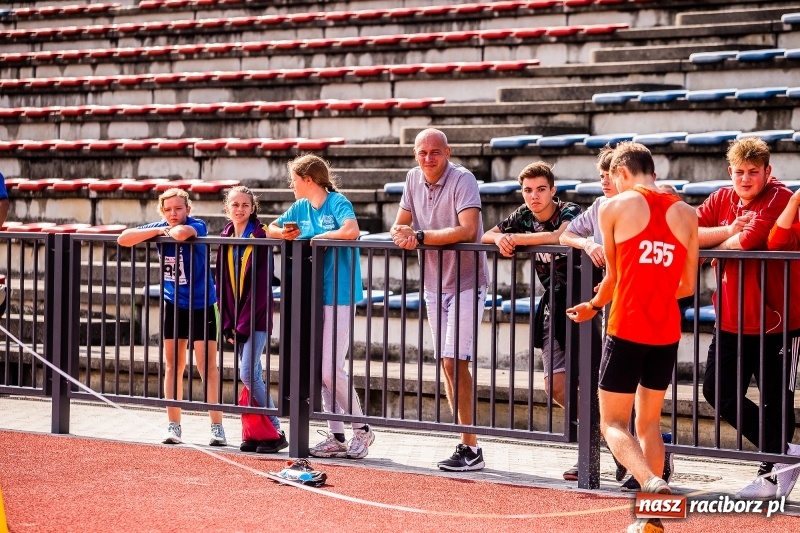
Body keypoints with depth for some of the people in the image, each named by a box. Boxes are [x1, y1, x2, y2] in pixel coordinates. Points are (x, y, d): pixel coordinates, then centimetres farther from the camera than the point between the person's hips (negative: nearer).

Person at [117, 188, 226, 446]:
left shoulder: (198, 226, -15)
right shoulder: (160, 229, -2)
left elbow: (180, 233, -40)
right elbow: (123, 239, -12)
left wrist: (171, 231, -17)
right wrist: (158, 231, -19)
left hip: (201, 306, -5)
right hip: (173, 305, 5)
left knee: (207, 366, -6)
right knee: (173, 366, 7)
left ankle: (217, 427, -2)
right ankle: (173, 427, 15)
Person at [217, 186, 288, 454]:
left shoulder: (260, 236, -9)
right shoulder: (226, 239, 8)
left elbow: (262, 285, -13)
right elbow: (222, 283, 8)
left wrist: (243, 323, -15)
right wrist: (228, 323, 1)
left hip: (256, 318, -5)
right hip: (236, 319, 5)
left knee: (248, 374, -13)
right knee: (253, 376, 7)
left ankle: (276, 431, -5)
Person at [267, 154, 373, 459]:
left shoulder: (337, 203, -10)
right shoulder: (300, 208, 13)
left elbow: (351, 231, -29)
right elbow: (270, 230, 21)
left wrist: (318, 238, -14)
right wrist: (284, 233, -3)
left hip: (338, 295, -8)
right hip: (312, 296, 8)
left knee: (330, 368, -10)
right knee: (320, 369, 7)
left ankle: (362, 430, 7)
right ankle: (336, 437, 13)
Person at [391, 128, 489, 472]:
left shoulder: (462, 180, -17)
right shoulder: (413, 179, 4)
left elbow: (468, 230, -30)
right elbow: (400, 226, 9)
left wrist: (420, 236, -27)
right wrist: (402, 234, -15)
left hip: (466, 282, -7)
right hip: (434, 284, 7)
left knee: (453, 360, -14)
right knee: (446, 363, 10)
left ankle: (471, 449, -10)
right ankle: (466, 440, 19)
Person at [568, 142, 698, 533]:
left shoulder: (614, 207, -2)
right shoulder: (686, 214, 8)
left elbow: (613, 277, 6)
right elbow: (687, 286, 13)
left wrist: (594, 305, 26)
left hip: (627, 330, -4)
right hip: (667, 332, 4)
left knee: (612, 423, 4)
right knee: (649, 422, 18)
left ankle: (653, 485, -23)